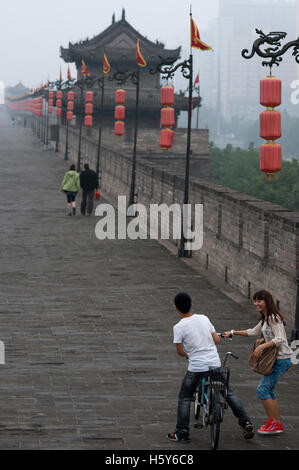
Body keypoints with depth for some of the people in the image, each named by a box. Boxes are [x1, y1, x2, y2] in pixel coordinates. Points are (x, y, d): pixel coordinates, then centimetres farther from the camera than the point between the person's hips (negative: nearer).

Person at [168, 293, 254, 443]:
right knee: (228, 392, 18)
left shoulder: (178, 327, -9)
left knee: (184, 399, 10)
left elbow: (180, 351, -4)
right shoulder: (204, 319, 4)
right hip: (215, 363, 4)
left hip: (196, 367, -4)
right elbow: (217, 340, 8)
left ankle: (182, 432, 7)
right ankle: (245, 422, 12)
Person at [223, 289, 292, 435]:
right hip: (275, 359, 10)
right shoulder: (265, 319, 16)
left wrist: (262, 347, -31)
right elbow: (253, 332, 28)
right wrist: (233, 333, 28)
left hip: (281, 360, -10)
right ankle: (273, 421, 23)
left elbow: (279, 339, -25)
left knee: (262, 389, -11)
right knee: (268, 390, 15)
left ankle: (275, 423, -6)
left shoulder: (273, 318, -16)